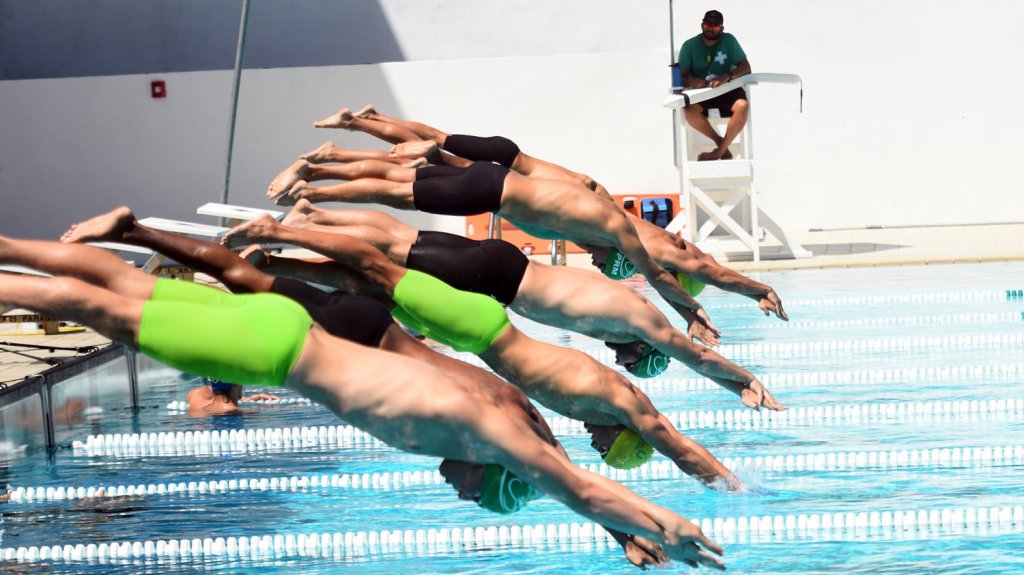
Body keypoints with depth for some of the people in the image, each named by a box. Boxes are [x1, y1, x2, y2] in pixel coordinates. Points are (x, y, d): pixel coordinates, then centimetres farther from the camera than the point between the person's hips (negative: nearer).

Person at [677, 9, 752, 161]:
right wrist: (691, 82, -27)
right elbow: (682, 77, -1)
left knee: (742, 106, -34)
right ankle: (720, 142, -12)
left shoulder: (729, 40, -1)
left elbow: (745, 67, -5)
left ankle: (719, 150, -18)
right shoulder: (689, 46, -1)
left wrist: (727, 77, -26)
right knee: (689, 109, -34)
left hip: (727, 90, 0)